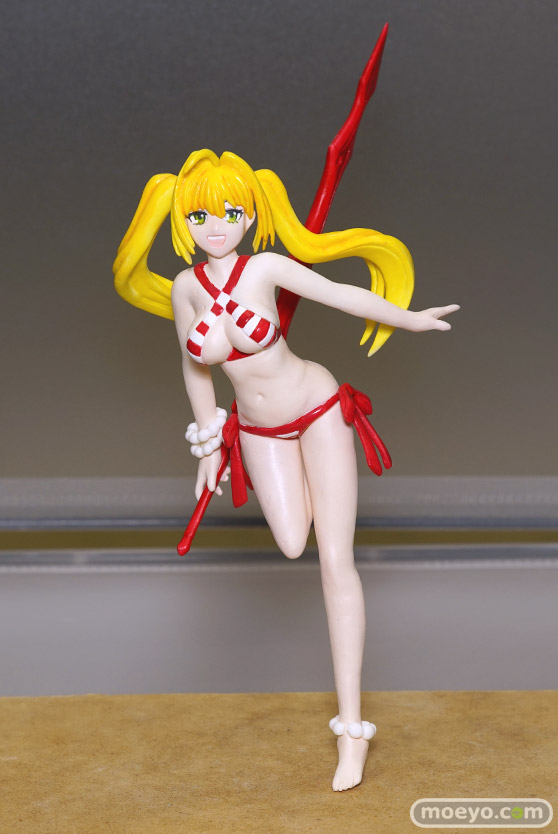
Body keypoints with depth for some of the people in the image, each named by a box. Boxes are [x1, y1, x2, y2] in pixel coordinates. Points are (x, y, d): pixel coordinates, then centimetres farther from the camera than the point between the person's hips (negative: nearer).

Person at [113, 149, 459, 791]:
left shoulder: (266, 268, -18)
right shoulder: (184, 288, -8)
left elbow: (341, 295, -7)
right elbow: (194, 367, 6)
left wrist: (412, 319, 4)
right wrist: (209, 443, 11)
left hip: (317, 408, -3)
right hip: (259, 430, 3)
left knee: (335, 562, -8)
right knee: (291, 545, -11)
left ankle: (351, 725, -5)